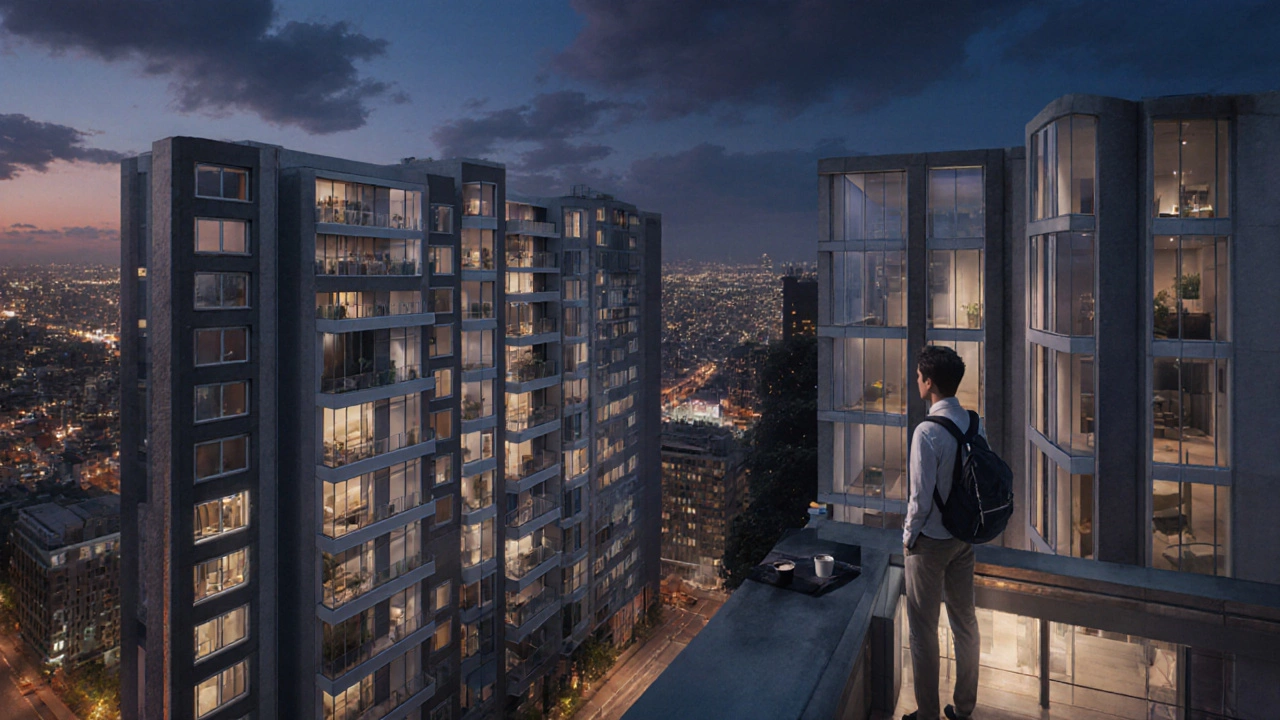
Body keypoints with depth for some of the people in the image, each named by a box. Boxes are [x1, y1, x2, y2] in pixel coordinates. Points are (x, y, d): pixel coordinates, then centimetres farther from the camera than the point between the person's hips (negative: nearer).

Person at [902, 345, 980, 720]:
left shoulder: (928, 432, -24)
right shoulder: (974, 424, -2)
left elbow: (921, 496, -22)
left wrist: (909, 536, -7)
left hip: (930, 542, -7)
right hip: (964, 537, 7)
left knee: (923, 630, 7)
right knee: (964, 620, 19)